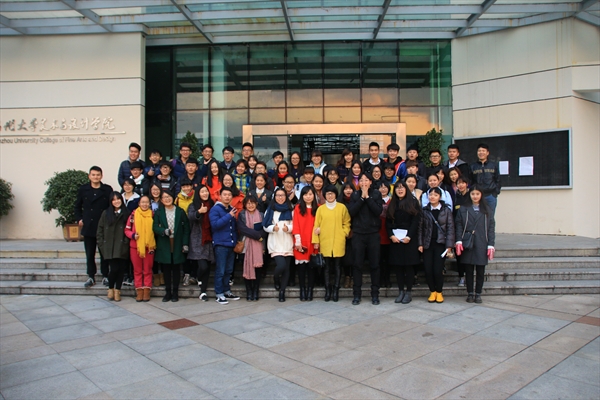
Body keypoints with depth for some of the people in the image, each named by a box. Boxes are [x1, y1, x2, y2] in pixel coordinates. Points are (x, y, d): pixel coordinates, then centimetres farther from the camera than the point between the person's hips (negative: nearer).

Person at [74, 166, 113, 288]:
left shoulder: (108, 190, 1)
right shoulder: (83, 189, 6)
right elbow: (77, 206, 14)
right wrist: (79, 219, 3)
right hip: (88, 226, 2)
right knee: (89, 253, 8)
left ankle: (105, 276, 16)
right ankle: (91, 276, 19)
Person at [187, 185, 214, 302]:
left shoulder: (212, 205, 10)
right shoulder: (193, 206, 2)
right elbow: (190, 217, -18)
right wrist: (199, 212, -36)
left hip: (209, 240, 3)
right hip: (198, 241, -3)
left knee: (207, 267, 5)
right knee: (202, 266, -15)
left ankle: (203, 292, 17)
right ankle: (199, 279, 19)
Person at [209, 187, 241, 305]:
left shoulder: (232, 210, 14)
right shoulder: (215, 209, -6)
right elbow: (215, 224, -21)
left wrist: (237, 241, 8)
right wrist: (229, 216, -21)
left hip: (231, 244, 6)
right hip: (220, 244, -6)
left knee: (229, 270, 12)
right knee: (220, 271, -2)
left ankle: (227, 291, 23)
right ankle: (219, 294, 6)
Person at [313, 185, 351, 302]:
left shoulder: (342, 207, 5)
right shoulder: (321, 209, 5)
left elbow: (347, 223, 9)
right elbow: (316, 225, 3)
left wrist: (344, 233, -6)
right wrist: (316, 241, -2)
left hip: (338, 242, 0)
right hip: (325, 242, 0)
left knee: (337, 266, 4)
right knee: (327, 266, 6)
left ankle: (336, 290, 10)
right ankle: (327, 290, 13)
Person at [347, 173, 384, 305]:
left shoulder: (376, 194, 4)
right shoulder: (355, 195, 7)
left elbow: (378, 211, -10)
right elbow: (352, 212, -7)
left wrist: (367, 197, -11)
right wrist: (362, 197, -10)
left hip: (373, 233, -1)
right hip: (358, 234, 1)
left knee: (374, 264, 3)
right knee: (358, 264, 2)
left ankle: (375, 294, 13)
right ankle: (357, 294, 10)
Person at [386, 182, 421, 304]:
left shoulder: (413, 202, 3)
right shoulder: (392, 204, 13)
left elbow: (416, 221, -5)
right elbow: (387, 222, 7)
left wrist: (409, 236, -14)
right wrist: (391, 235, -8)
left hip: (409, 238, -3)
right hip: (395, 239, 3)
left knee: (409, 265, -1)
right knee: (398, 265, 3)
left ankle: (409, 292, 7)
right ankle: (401, 291, 11)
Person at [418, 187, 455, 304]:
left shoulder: (446, 210, 2)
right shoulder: (424, 211, 6)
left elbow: (450, 228, -1)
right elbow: (420, 228, 5)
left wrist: (449, 246, -7)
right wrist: (420, 244, -3)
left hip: (440, 244, -2)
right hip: (427, 244, 2)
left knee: (438, 270, -7)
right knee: (428, 270, -2)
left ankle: (439, 292, 14)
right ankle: (432, 292, 17)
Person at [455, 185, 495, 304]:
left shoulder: (487, 210, 8)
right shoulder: (463, 209, 6)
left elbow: (491, 228, 5)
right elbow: (459, 226, 1)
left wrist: (491, 245, -3)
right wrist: (459, 241, -11)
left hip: (481, 245, 1)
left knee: (480, 271, 6)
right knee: (469, 271, 6)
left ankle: (478, 294, 17)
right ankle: (470, 293, 16)